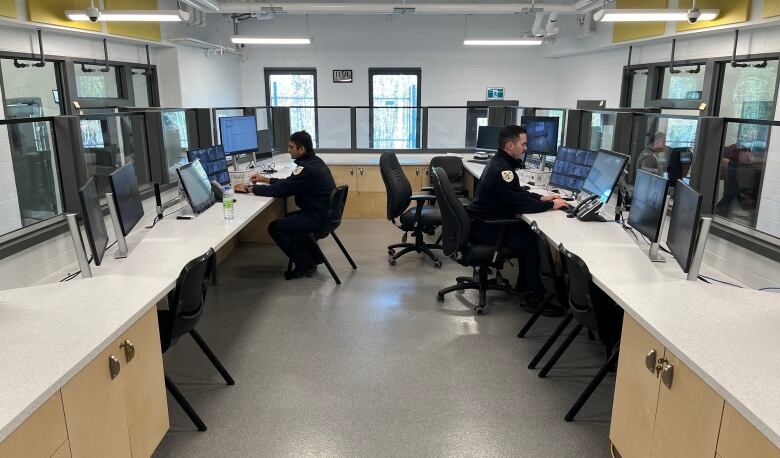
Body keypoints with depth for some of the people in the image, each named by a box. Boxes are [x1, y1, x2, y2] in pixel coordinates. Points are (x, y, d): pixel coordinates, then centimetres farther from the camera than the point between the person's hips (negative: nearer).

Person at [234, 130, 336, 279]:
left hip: (318, 217, -10)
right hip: (324, 212, 10)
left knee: (275, 227, -6)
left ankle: (305, 264, 4)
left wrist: (249, 188, -12)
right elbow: (289, 183, 19)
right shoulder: (314, 161, 9)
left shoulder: (307, 169, -23)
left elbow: (280, 190, -22)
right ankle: (313, 256, 30)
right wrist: (265, 179, 15)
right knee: (288, 219, 29)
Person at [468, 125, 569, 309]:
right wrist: (552, 205, -12)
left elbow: (517, 192, 19)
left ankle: (524, 284, 21)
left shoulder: (498, 162, 9)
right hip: (486, 231, -10)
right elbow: (520, 204, -23)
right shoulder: (501, 169, -24)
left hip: (484, 223, 10)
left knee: (528, 231, 11)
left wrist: (541, 197, 7)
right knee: (534, 242, -9)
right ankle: (536, 297, 1)